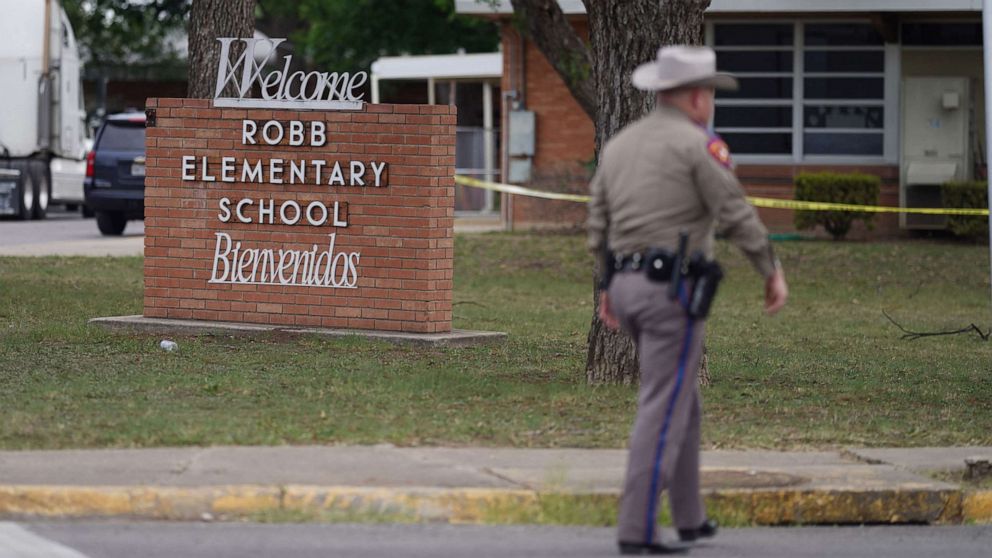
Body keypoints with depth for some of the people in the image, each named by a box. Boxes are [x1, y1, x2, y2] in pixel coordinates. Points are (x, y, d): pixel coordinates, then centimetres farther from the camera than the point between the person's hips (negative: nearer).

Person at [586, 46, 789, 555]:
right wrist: (773, 272, -1)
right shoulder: (698, 145, -9)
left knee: (680, 400, 20)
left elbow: (598, 223, 16)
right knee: (663, 410, -7)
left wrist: (609, 288, 24)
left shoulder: (618, 145, 13)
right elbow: (737, 216, -10)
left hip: (628, 284, 8)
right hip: (674, 288, -8)